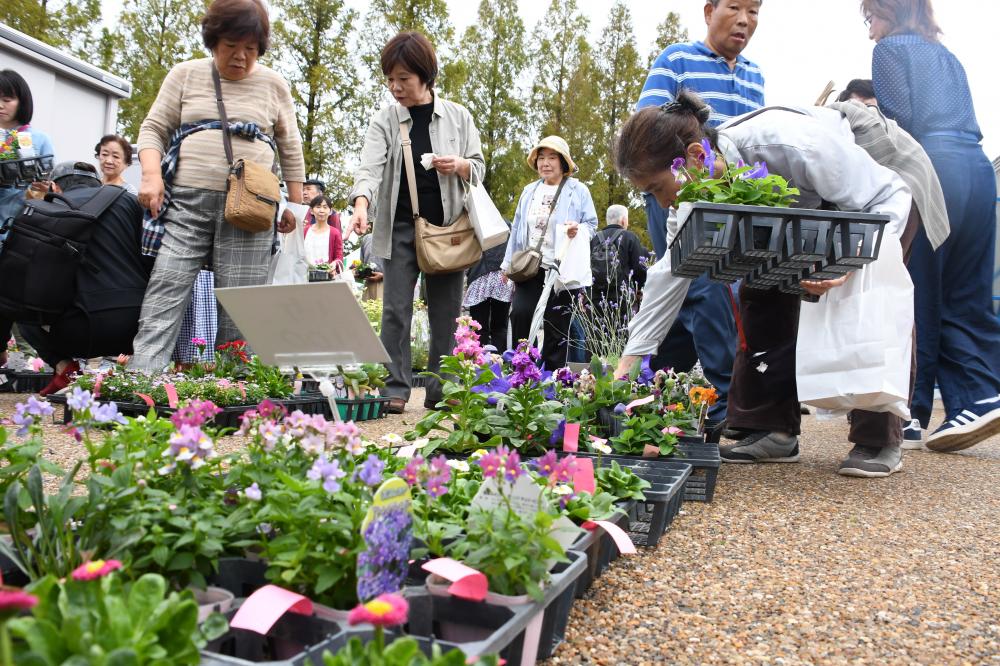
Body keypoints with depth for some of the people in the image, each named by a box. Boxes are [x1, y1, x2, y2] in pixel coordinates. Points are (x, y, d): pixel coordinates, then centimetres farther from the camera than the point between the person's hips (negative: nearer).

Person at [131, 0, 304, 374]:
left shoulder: (273, 85, 12)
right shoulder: (186, 75, 12)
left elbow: (290, 149, 16)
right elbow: (154, 129, 10)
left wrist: (296, 203, 12)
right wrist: (151, 175, -7)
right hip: (186, 202, 0)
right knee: (164, 294, -7)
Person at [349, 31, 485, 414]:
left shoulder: (458, 117, 5)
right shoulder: (385, 120, 2)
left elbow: (479, 167, 9)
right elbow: (370, 166, -13)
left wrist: (459, 166, -15)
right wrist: (361, 203, -33)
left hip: (448, 224, 1)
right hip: (401, 226, 0)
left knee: (446, 310, 3)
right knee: (396, 309, -3)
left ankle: (441, 390, 11)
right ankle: (395, 390, 2)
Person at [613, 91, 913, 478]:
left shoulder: (791, 144, -42)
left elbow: (891, 196, -31)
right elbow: (672, 270, -17)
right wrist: (628, 363, -21)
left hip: (876, 196, -6)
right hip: (801, 210, 6)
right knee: (760, 294, -8)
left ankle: (880, 439, -8)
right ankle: (775, 431, -2)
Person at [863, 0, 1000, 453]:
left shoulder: (890, 49, 5)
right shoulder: (947, 56, 27)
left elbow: (900, 118, -8)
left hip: (930, 169, -7)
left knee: (916, 294, -3)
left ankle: (911, 410, 1)